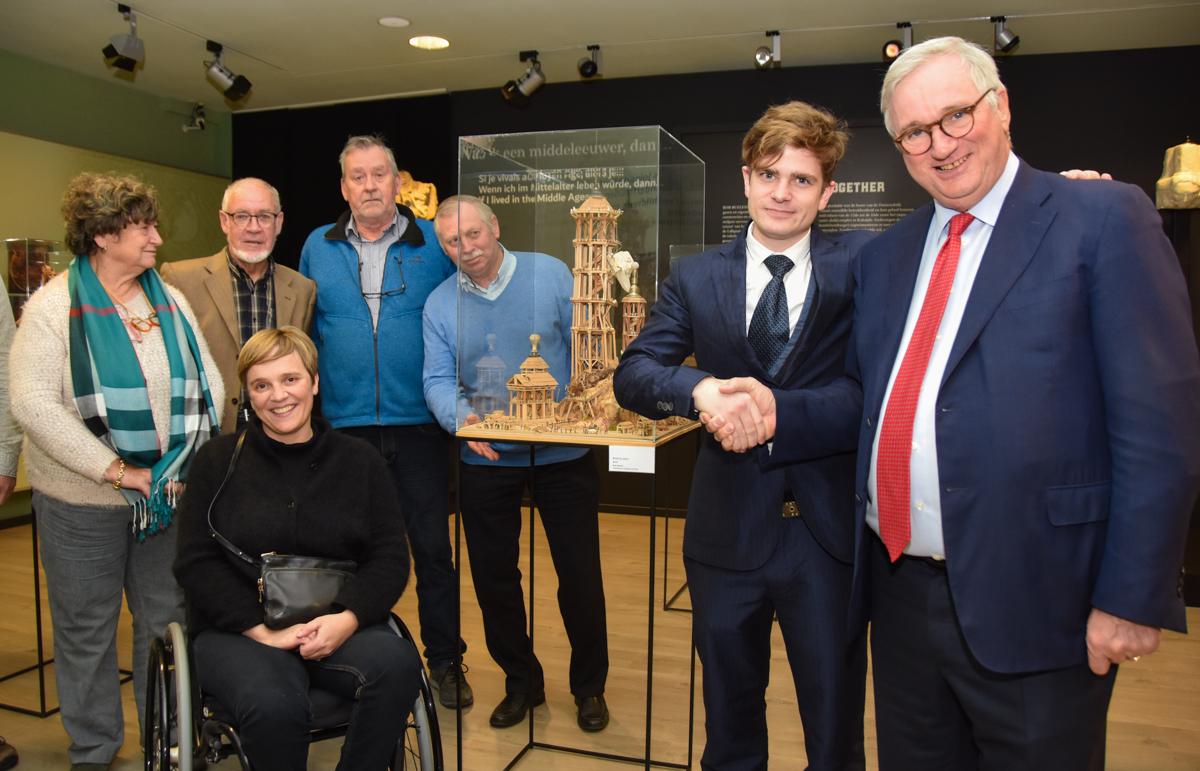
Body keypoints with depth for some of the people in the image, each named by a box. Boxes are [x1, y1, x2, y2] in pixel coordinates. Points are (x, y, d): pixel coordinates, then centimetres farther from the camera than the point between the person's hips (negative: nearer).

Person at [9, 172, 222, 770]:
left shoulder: (170, 301, 6)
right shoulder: (53, 306, -6)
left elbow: (210, 384, 4)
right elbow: (32, 404, -15)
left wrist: (187, 464, -8)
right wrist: (115, 470, -20)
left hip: (171, 496, 4)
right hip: (83, 502, -3)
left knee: (168, 621, 13)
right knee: (87, 631, 11)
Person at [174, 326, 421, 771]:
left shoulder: (359, 461, 9)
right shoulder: (217, 461, 6)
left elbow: (390, 558, 4)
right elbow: (195, 563, 0)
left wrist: (347, 617, -15)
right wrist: (263, 631, -13)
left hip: (337, 627, 2)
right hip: (238, 630, -1)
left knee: (399, 663, -30)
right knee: (273, 705, -34)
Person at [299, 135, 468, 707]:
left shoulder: (435, 244, 1)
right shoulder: (318, 248, 8)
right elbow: (307, 330, 14)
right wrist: (312, 393, 7)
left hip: (418, 424, -2)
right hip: (344, 424, 2)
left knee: (433, 547, 5)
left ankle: (444, 660, 21)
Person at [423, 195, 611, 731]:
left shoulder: (550, 274, -3)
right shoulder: (439, 304, 3)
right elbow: (438, 381, -3)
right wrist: (463, 418, -24)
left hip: (563, 452, -2)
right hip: (485, 461, 3)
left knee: (580, 575, 5)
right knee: (493, 577, 11)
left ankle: (589, 686, 27)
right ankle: (521, 682, 33)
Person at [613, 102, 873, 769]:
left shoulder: (861, 263, 0)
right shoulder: (695, 279, 3)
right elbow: (631, 375, -6)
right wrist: (699, 388, -23)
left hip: (830, 532, -1)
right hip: (729, 532, 2)